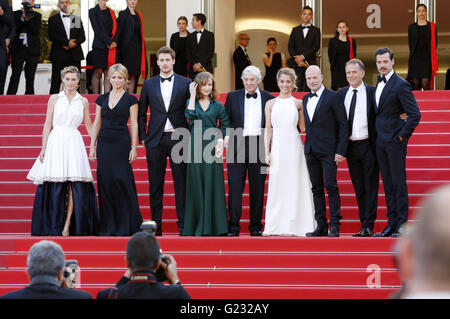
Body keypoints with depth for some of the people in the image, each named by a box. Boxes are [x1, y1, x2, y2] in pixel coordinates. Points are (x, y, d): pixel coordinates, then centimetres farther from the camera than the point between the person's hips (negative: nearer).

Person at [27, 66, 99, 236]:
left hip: (74, 143, 1)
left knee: (73, 183, -10)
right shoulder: (54, 99, 8)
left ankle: (67, 226, -8)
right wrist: (43, 148, 2)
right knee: (55, 185, -5)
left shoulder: (83, 101, 11)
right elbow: (47, 124, 8)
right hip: (56, 141, -1)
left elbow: (89, 126, 17)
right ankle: (53, 227, 1)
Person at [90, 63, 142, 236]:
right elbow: (97, 123, 14)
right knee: (105, 181, 2)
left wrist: (134, 147, -7)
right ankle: (107, 226, 8)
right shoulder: (102, 99, 11)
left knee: (121, 180, -9)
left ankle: (125, 225, -1)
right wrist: (92, 145, 8)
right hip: (104, 143, 4)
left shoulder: (130, 99, 1)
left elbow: (134, 124, -1)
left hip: (121, 143, -4)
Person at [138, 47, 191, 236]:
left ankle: (183, 223, 3)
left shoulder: (185, 83, 5)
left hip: (178, 138, -2)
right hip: (155, 140, 2)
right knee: (155, 183, 3)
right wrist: (142, 137, 5)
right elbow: (141, 113, 12)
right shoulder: (149, 84, 10)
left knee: (181, 183, -1)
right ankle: (156, 224, 7)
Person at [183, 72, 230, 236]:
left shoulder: (217, 106, 9)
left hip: (213, 148, 0)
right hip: (195, 147, 0)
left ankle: (213, 226, 4)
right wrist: (193, 95, -8)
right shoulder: (191, 102, 8)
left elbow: (226, 126, 9)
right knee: (196, 186, 0)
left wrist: (222, 143, -6)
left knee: (213, 185, -1)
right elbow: (190, 114, -13)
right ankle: (196, 226, 5)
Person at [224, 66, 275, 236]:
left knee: (258, 189, 4)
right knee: (235, 187, -4)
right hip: (237, 145, 0)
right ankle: (233, 227, -1)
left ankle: (256, 227, 11)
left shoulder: (268, 98, 8)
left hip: (259, 145, 0)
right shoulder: (232, 96, 8)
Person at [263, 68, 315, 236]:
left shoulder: (298, 104, 8)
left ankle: (294, 226, 1)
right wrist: (267, 152, 1)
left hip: (294, 147, -1)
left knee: (294, 185, -3)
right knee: (277, 186, -1)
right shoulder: (271, 104, 10)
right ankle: (275, 226, 3)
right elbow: (268, 129, 8)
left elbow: (303, 128, 10)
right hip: (277, 148, 1)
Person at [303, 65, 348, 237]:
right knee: (317, 189, 7)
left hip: (328, 151, -6)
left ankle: (334, 226, -5)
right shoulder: (305, 99, 15)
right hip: (311, 150, 6)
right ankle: (321, 226, 11)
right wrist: (307, 147, 9)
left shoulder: (333, 97, -5)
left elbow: (343, 126, -7)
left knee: (331, 187, -8)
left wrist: (341, 151, -13)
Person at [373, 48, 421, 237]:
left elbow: (415, 114, -15)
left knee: (398, 183, -5)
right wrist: (378, 134, 15)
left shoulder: (401, 85, -12)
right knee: (387, 184, 9)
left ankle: (402, 224, -1)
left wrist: (402, 136, -13)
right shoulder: (379, 81, 13)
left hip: (395, 141, -8)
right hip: (381, 141, 8)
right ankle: (392, 223, 14)